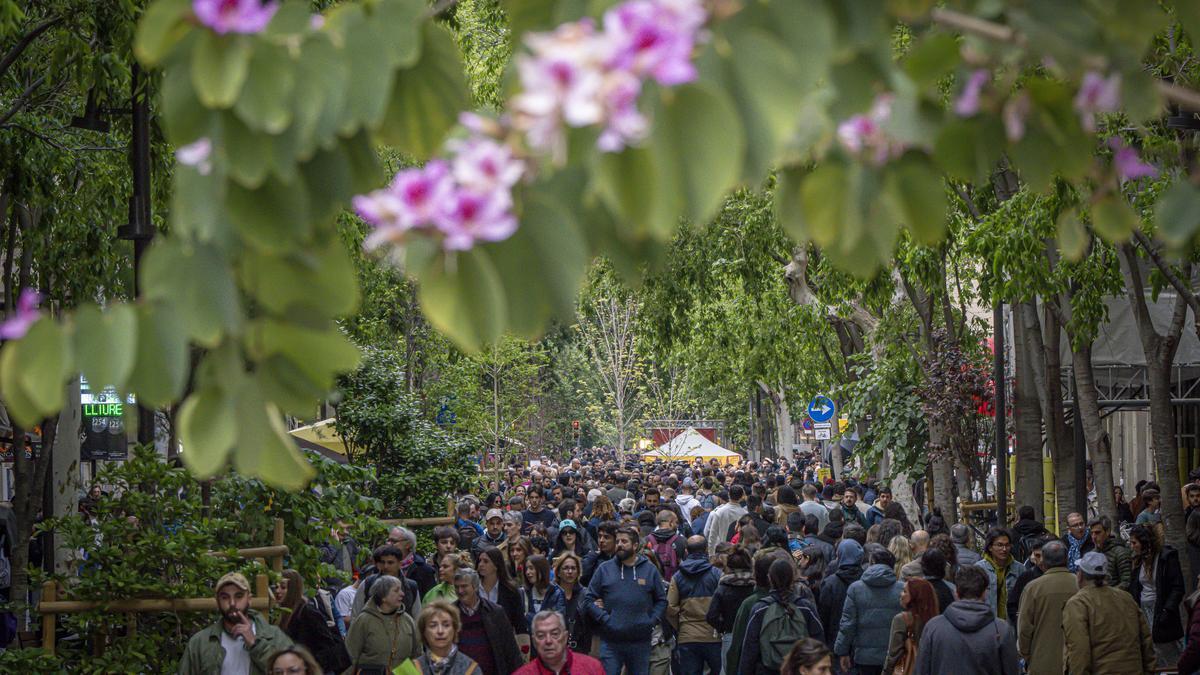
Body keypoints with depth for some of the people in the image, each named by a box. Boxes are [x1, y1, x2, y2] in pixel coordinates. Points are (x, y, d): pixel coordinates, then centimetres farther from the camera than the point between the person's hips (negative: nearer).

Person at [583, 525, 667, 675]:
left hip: (640, 642, 1)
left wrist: (652, 621, -4)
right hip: (610, 642, -1)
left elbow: (661, 600, 11)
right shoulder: (604, 569, 5)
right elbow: (588, 600, 4)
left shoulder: (650, 569, 6)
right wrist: (604, 619, -9)